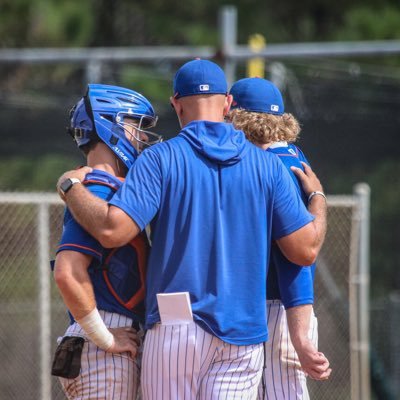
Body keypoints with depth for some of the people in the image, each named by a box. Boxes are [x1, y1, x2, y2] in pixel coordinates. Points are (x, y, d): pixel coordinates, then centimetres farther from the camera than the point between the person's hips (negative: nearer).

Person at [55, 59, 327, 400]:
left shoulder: (161, 158, -2)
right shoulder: (268, 165, 6)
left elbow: (113, 230, -13)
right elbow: (306, 250, 3)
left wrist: (70, 186, 5)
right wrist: (318, 199, 23)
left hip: (174, 330, -2)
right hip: (243, 336, 2)